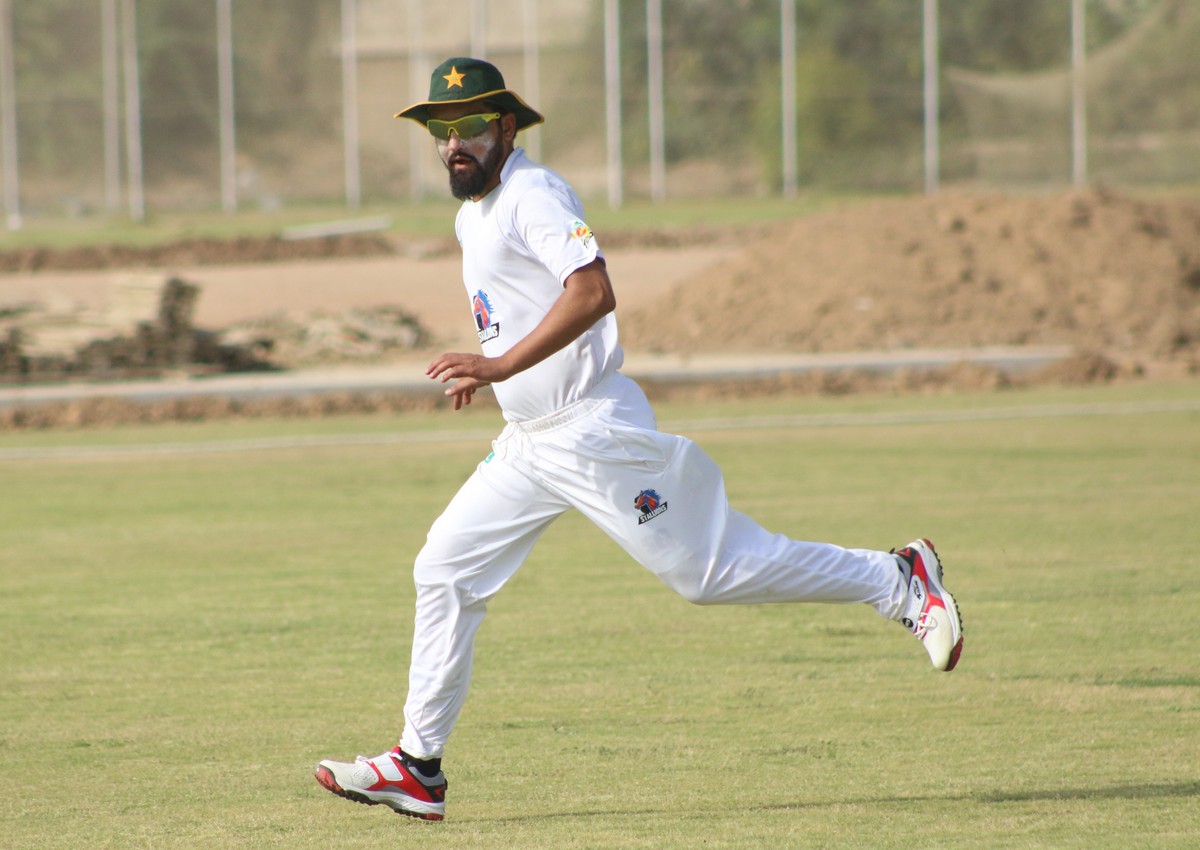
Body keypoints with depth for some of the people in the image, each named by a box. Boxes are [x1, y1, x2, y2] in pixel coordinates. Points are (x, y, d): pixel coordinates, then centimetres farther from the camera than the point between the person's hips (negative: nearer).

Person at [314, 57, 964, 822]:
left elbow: (593, 292, -29)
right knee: (445, 571, 3)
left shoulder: (533, 195, -14)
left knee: (708, 570, -6)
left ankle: (900, 581, 7)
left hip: (594, 434, -9)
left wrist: (502, 366, -33)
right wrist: (485, 369, 16)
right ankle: (418, 767, 6)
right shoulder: (472, 216, 16)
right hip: (530, 444, 9)